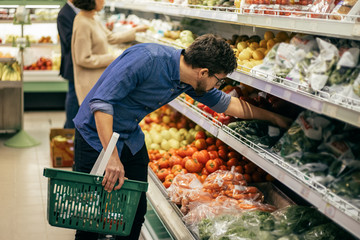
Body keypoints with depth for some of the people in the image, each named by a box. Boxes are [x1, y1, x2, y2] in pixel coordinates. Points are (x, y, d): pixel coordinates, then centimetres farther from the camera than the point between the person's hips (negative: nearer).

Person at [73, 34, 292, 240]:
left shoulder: (190, 81, -6)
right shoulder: (146, 59, -31)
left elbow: (226, 103, 10)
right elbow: (101, 101, -32)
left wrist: (273, 117, 16)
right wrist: (112, 158, -36)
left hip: (131, 139, 7)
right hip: (97, 136, -7)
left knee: (136, 211, 5)